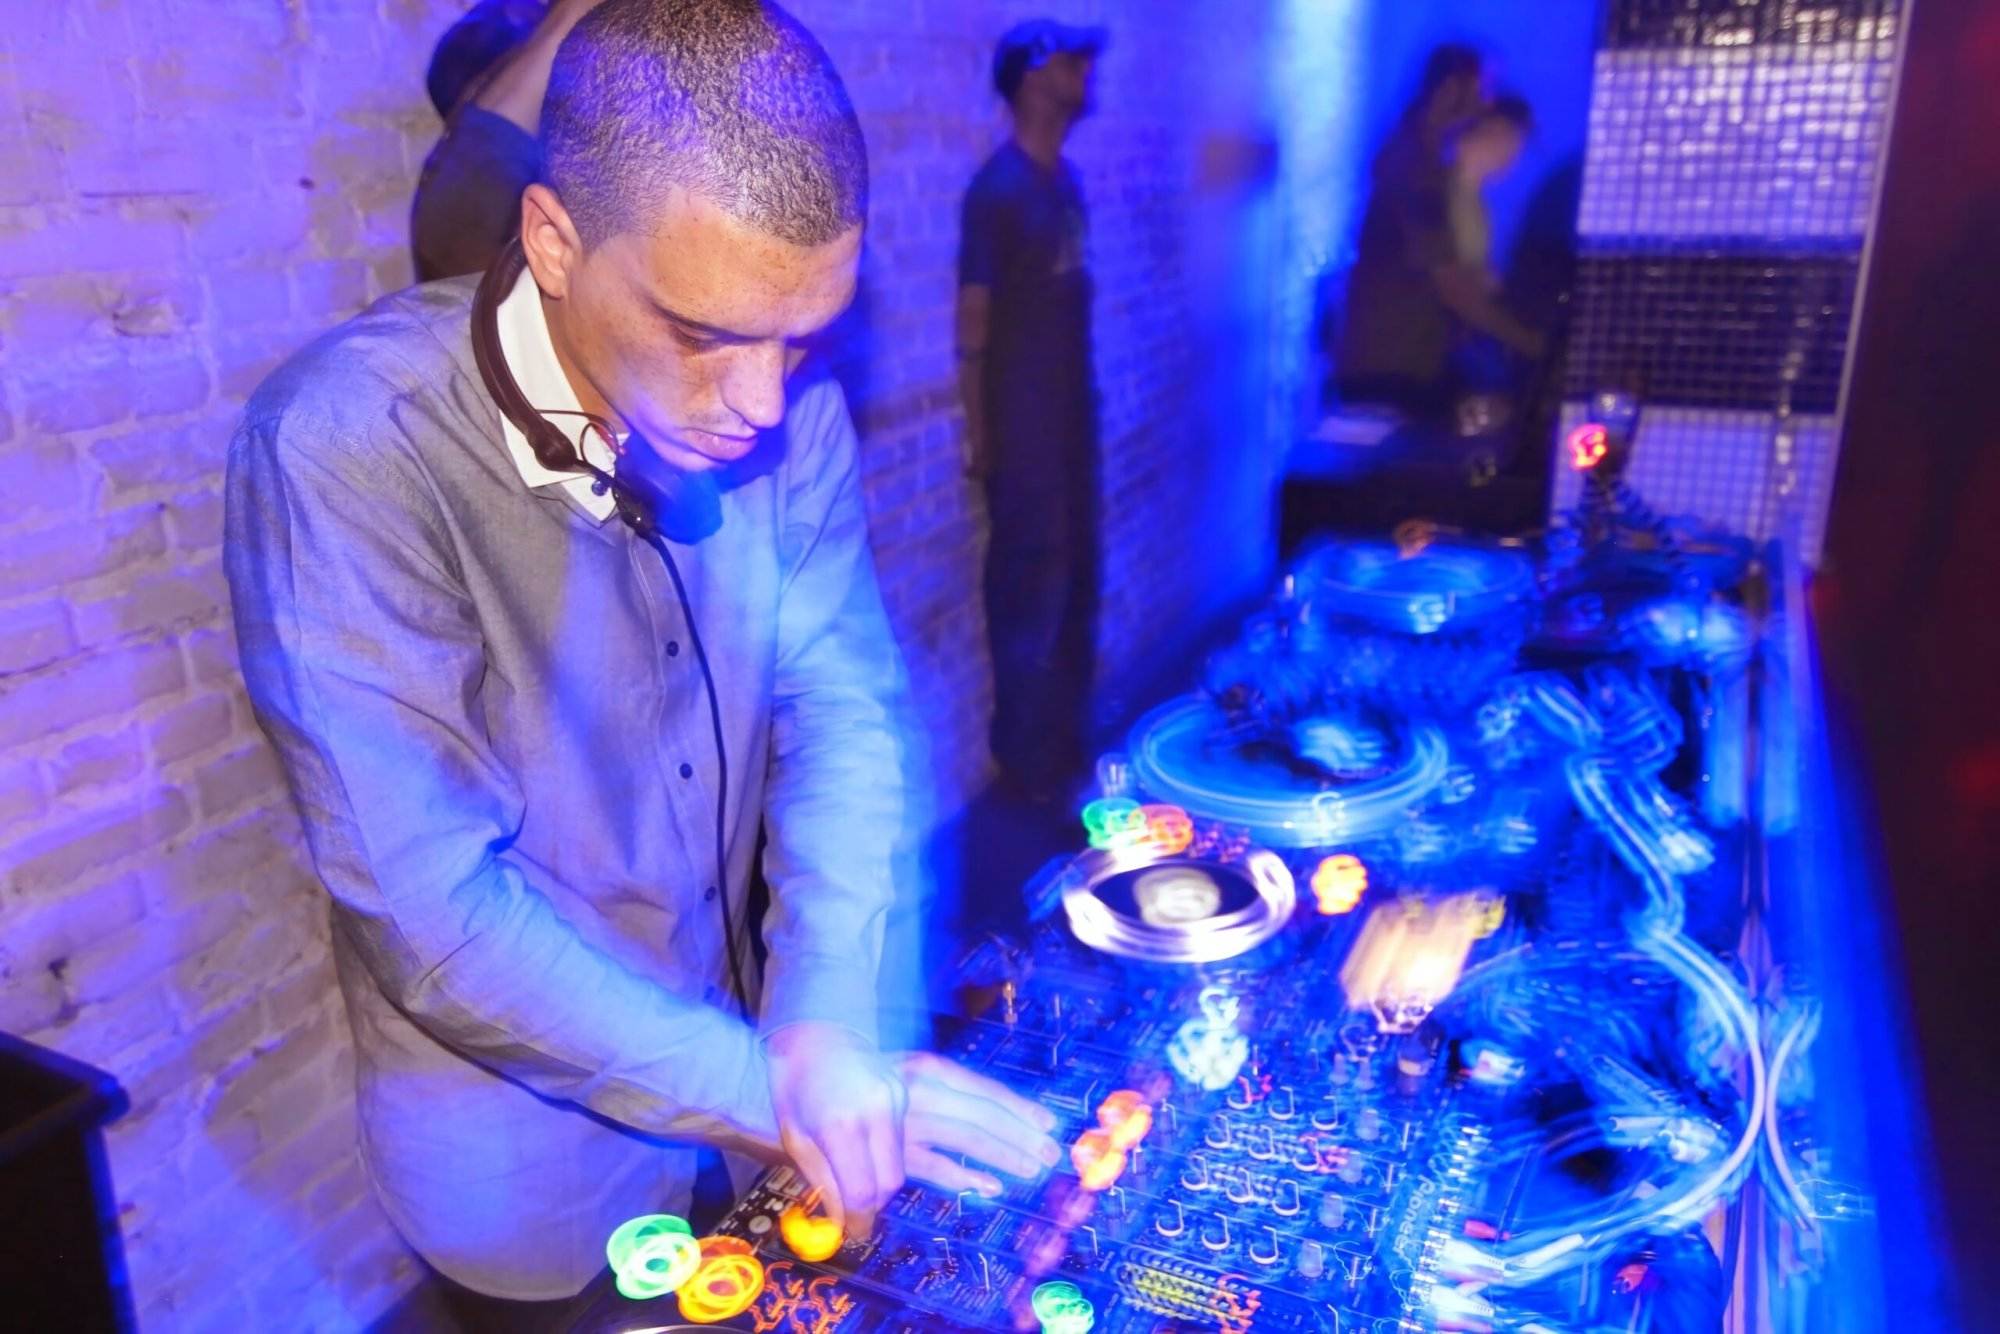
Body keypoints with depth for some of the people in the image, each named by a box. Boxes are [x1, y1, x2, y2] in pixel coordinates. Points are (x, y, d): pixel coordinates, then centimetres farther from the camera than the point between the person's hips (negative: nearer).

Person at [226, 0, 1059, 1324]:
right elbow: (437, 916, -27)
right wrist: (768, 1091, -25)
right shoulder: (342, 450, -27)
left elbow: (844, 701, -10)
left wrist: (828, 1017, -22)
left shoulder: (781, 398, -12)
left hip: (743, 1070, 5)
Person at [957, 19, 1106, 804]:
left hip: (1073, 413, 8)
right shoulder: (999, 188, -15)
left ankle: (1070, 742, 31)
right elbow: (973, 321, -14)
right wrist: (979, 434, -14)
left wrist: (1083, 399, 13)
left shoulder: (1063, 179, 10)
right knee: (1031, 593, 0)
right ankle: (1028, 765, 15)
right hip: (1023, 425, -8)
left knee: (1075, 582, 16)